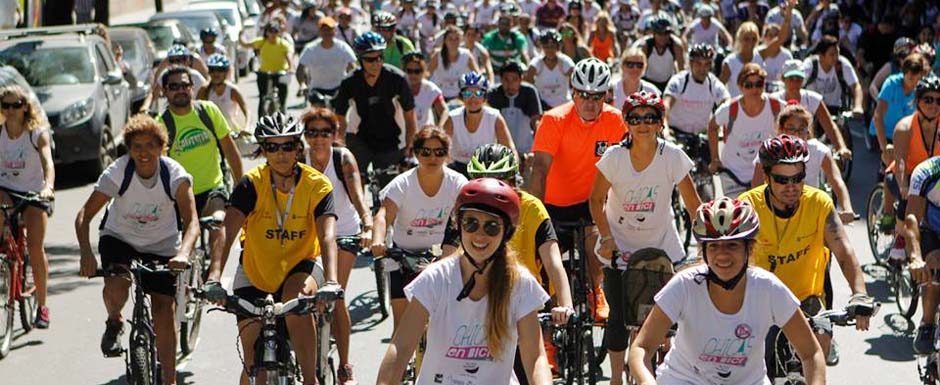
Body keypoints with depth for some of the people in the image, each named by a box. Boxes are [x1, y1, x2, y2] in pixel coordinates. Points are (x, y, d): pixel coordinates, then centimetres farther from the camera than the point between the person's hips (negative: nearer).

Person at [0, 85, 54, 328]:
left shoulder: (38, 133, -12)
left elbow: (47, 162, -27)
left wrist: (48, 186, -46)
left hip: (34, 192, -2)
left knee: (35, 247, -11)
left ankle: (42, 305, 1)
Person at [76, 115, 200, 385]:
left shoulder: (175, 175, -21)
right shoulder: (118, 173, -22)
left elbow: (191, 221, -28)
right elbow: (84, 215, -24)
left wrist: (183, 254, -48)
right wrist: (86, 254, -41)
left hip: (161, 247, 0)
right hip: (119, 238, 0)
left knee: (164, 310, -9)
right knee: (116, 284, -30)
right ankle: (114, 322, 5)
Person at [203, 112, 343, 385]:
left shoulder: (317, 185, -17)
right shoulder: (251, 184, -17)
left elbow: (327, 237, -29)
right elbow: (228, 232, -29)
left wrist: (331, 283, -46)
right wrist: (214, 278, -45)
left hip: (301, 263, -1)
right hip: (254, 270, 1)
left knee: (297, 298, -36)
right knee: (253, 363, -2)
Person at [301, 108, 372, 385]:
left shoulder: (343, 158, -19)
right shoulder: (299, 160, -13)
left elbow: (357, 194, -31)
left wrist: (368, 227, -47)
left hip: (344, 230, -2)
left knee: (336, 298, -7)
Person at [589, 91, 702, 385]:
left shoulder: (673, 156, -14)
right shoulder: (614, 157, -13)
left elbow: (693, 203, -8)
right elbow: (597, 199, -2)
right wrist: (606, 237, -12)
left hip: (661, 245, 0)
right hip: (620, 247, 0)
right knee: (619, 317, 0)